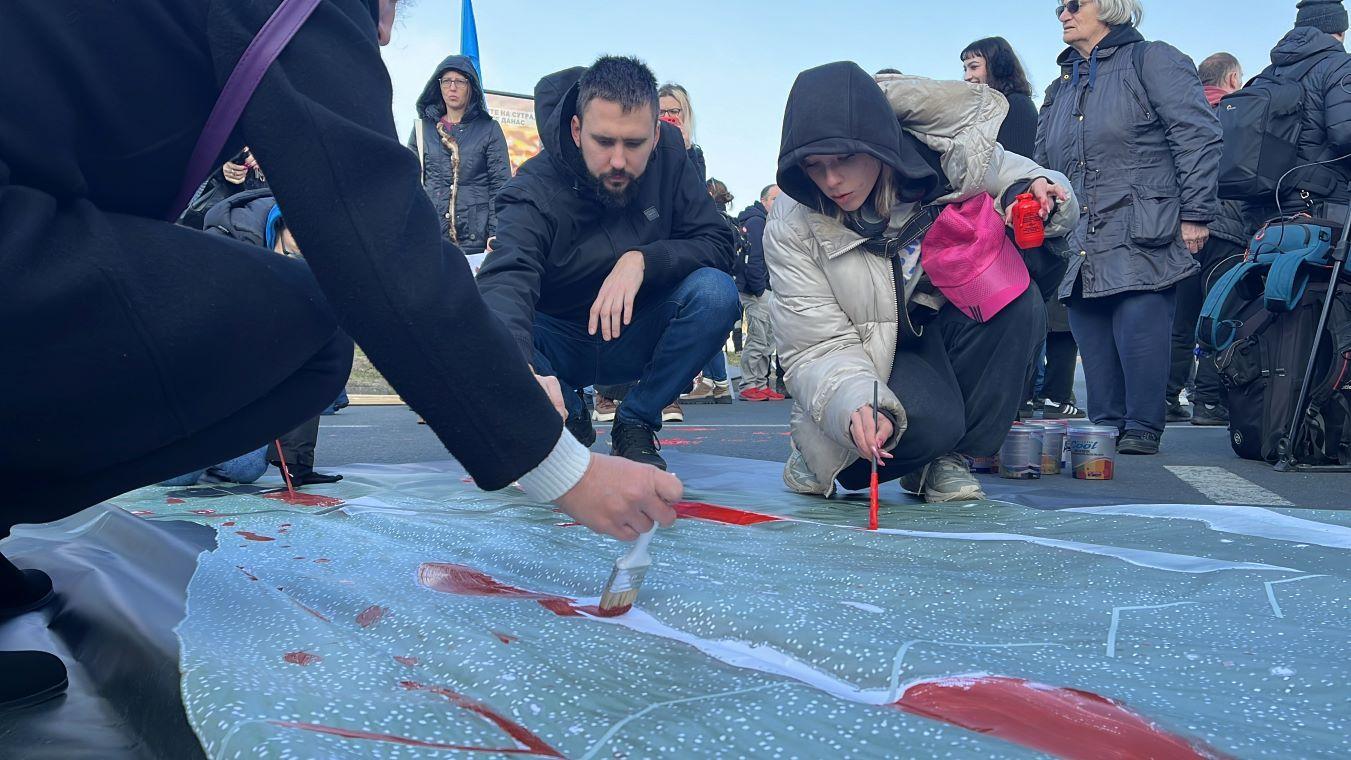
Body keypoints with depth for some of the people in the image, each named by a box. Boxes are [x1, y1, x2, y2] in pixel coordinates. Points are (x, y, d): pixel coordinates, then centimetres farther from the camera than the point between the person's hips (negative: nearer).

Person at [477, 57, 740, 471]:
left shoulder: (669, 155, -12)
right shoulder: (535, 191, -24)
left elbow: (718, 244, -13)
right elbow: (506, 281, -42)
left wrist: (642, 260, -32)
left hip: (637, 340, 2)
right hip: (561, 343, -2)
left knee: (715, 293, -27)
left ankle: (635, 425, -8)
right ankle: (571, 419, -3)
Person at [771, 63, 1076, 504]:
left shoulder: (951, 157, -19)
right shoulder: (792, 230, -21)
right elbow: (817, 349, -22)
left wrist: (1036, 190, -25)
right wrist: (856, 406, -43)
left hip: (960, 324, 4)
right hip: (877, 350, -3)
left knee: (1018, 304, -29)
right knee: (927, 423, -35)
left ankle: (944, 459, -10)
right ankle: (818, 451, 1)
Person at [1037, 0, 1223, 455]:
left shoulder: (1153, 61, 2)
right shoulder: (1060, 89, 23)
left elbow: (1198, 137, -6)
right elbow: (1042, 168, 26)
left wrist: (1195, 214, -12)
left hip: (1143, 241, -6)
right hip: (1080, 249, 7)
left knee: (1139, 332, -9)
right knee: (1093, 341, 5)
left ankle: (1142, 430, 2)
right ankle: (1106, 429, 13)